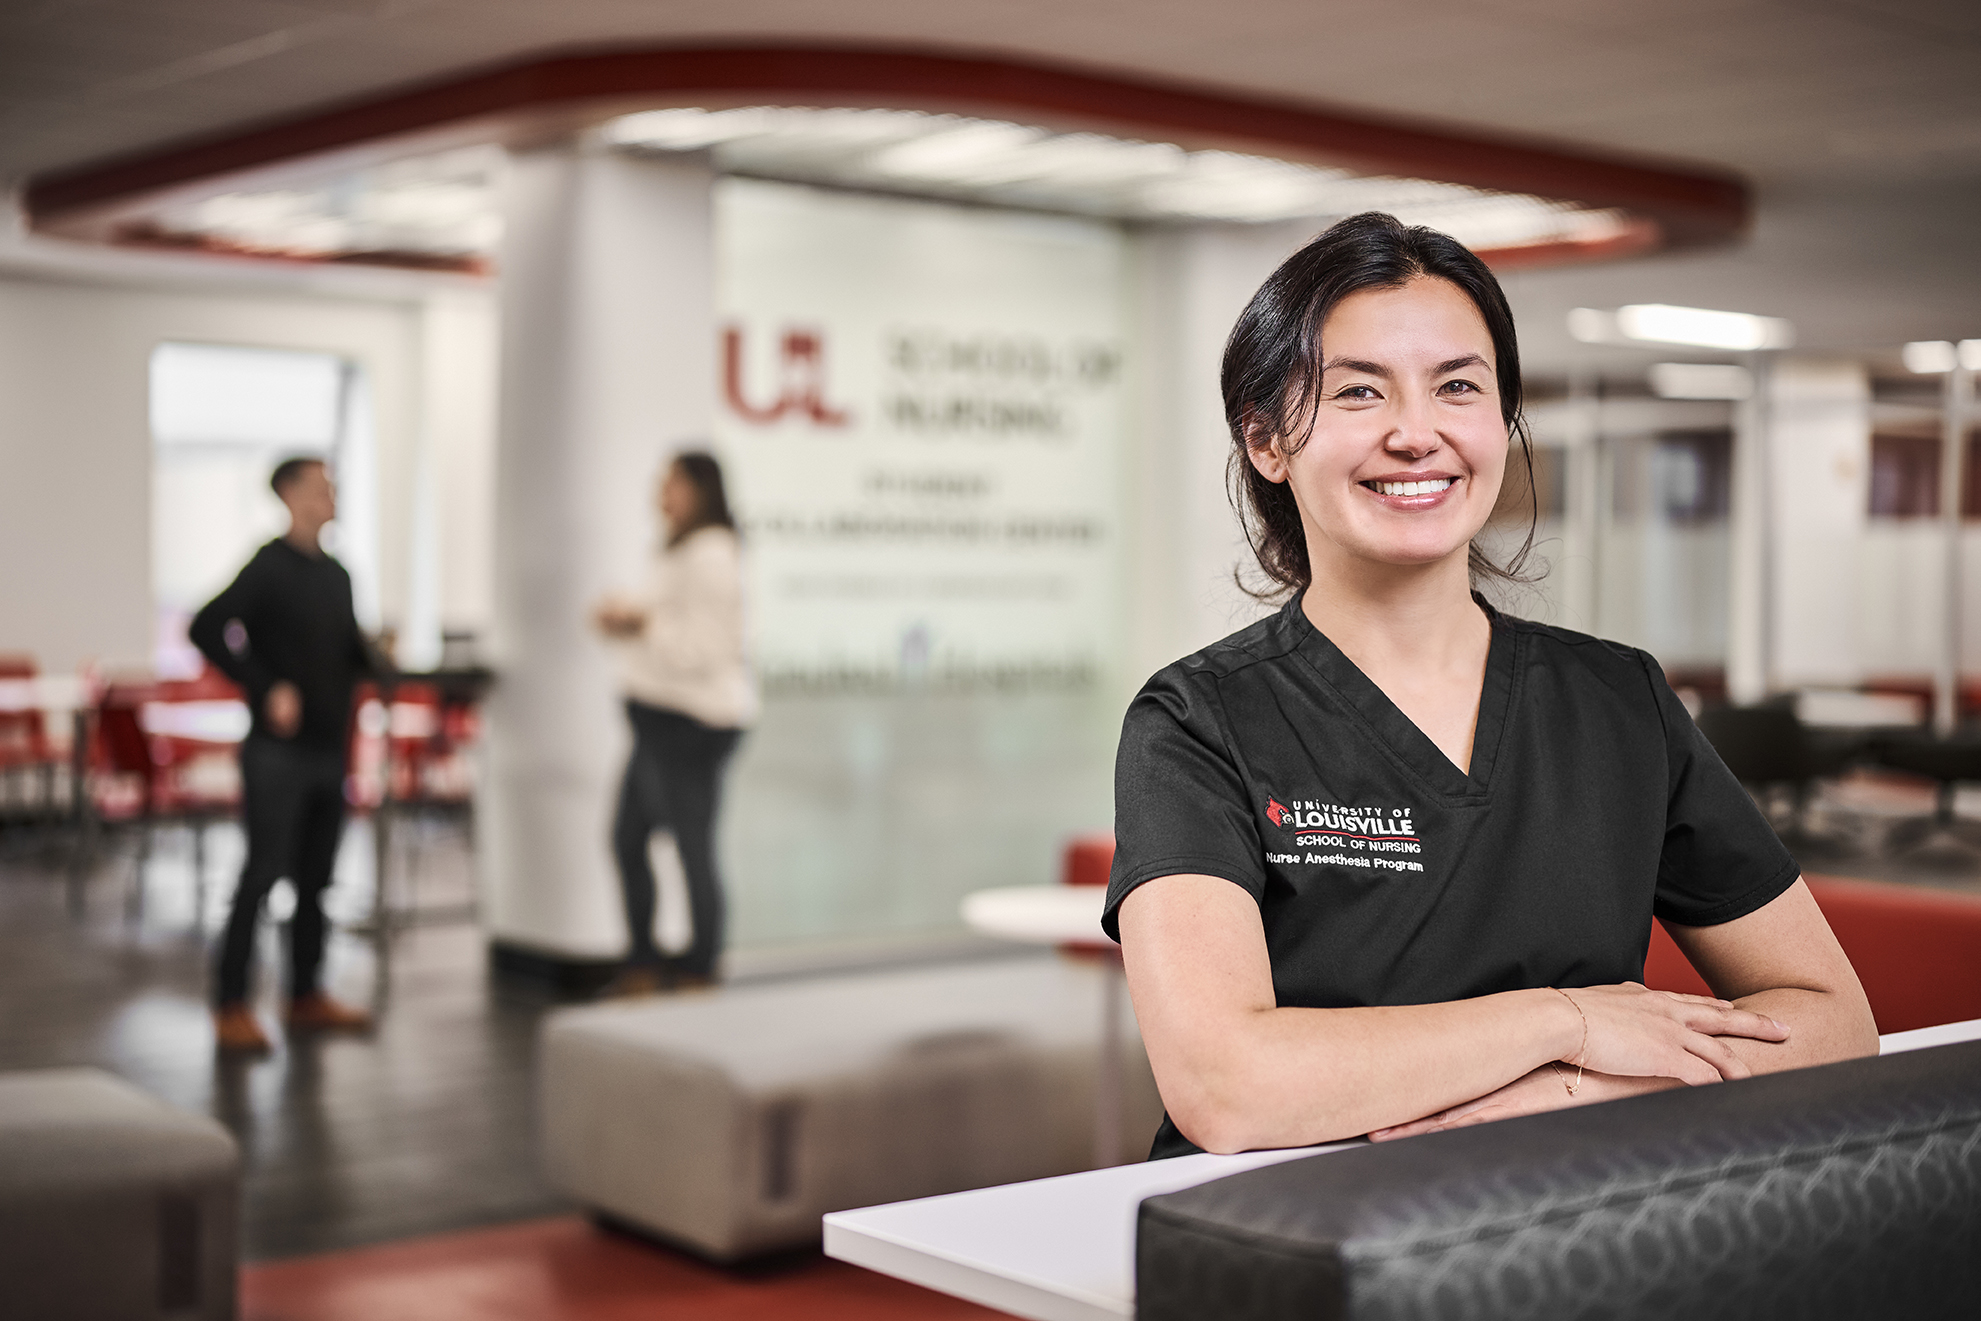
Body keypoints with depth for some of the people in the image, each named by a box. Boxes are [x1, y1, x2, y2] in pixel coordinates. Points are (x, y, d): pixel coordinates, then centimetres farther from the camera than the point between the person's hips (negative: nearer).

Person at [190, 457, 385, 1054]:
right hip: (278, 751, -7)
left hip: (329, 750, 7)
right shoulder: (268, 567, -8)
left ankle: (306, 997, 20)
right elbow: (206, 629, -16)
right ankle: (230, 1005, 1)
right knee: (264, 871, -6)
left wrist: (377, 661, 0)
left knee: (314, 877, 11)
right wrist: (267, 688, -20)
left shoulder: (336, 575, 13)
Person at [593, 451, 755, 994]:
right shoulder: (680, 551, 18)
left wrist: (642, 622, -17)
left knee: (693, 848, -4)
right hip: (662, 717, 11)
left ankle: (699, 970, 6)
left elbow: (704, 648, -21)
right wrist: (624, 623, 9)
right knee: (628, 836, 15)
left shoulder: (712, 555, -15)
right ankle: (643, 963, 25)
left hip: (693, 720, -11)